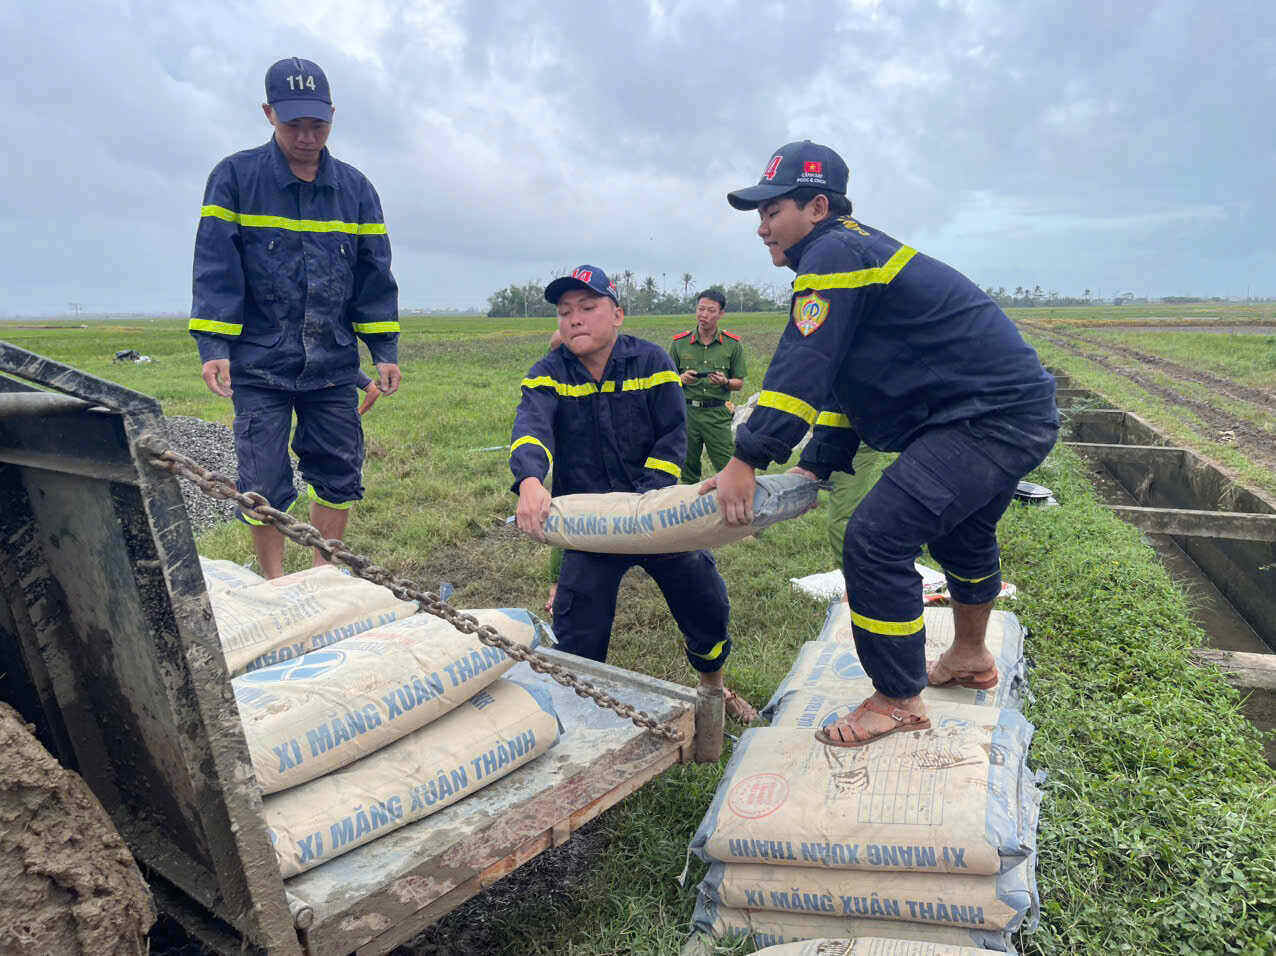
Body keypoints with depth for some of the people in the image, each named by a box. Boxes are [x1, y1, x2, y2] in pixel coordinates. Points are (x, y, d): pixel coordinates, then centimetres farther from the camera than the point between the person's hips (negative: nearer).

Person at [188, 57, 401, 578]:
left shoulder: (354, 187, 9)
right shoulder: (235, 177, 0)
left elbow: (375, 275, 10)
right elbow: (215, 266, -4)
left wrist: (385, 351, 5)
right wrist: (213, 347, -12)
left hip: (334, 365, 3)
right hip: (259, 365, -3)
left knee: (340, 477, 7)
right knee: (265, 486, 0)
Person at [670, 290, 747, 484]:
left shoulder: (732, 344, 4)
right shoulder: (680, 342, 6)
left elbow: (739, 383, 8)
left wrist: (725, 382, -14)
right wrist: (682, 378, -10)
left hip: (717, 414, -1)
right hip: (686, 411, 1)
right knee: (688, 472, 8)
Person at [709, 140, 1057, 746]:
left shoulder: (835, 254, -15)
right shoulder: (853, 255, 18)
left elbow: (801, 368, -23)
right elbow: (843, 377, 18)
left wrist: (747, 460, -22)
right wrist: (816, 466, 13)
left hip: (992, 418, -11)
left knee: (876, 538, -15)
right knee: (960, 533, 28)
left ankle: (898, 701, 1)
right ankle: (970, 659, 51)